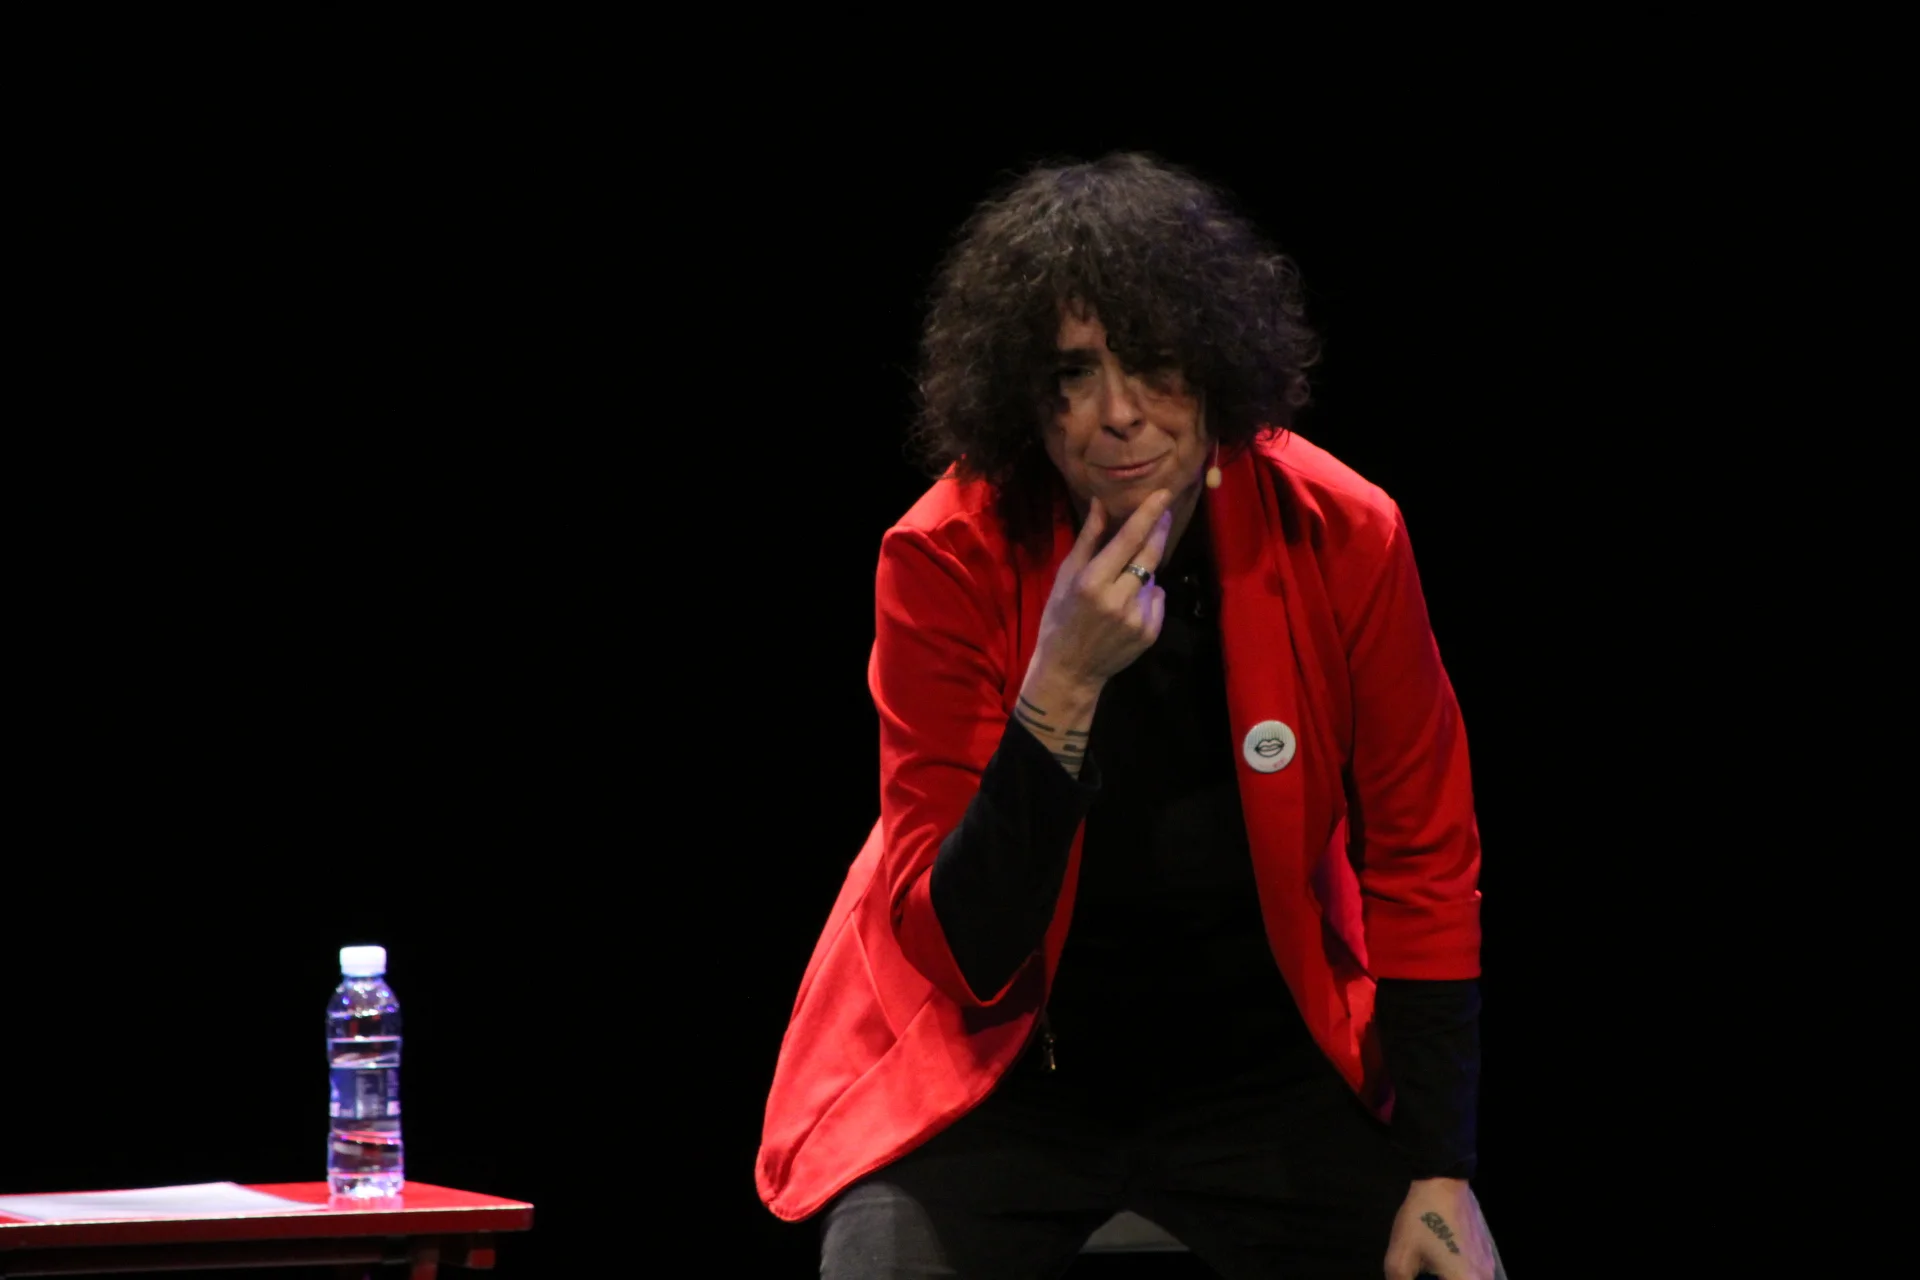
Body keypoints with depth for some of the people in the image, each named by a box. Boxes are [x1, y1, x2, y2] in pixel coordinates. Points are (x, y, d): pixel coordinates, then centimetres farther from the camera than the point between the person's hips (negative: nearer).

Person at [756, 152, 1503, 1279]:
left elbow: (1425, 870, -2)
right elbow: (962, 952, -21)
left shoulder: (1343, 539, -13)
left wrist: (1439, 1174, -9)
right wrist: (1061, 686, -33)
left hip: (1259, 1057, 2)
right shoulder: (947, 560, -17)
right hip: (1002, 1070, -2)